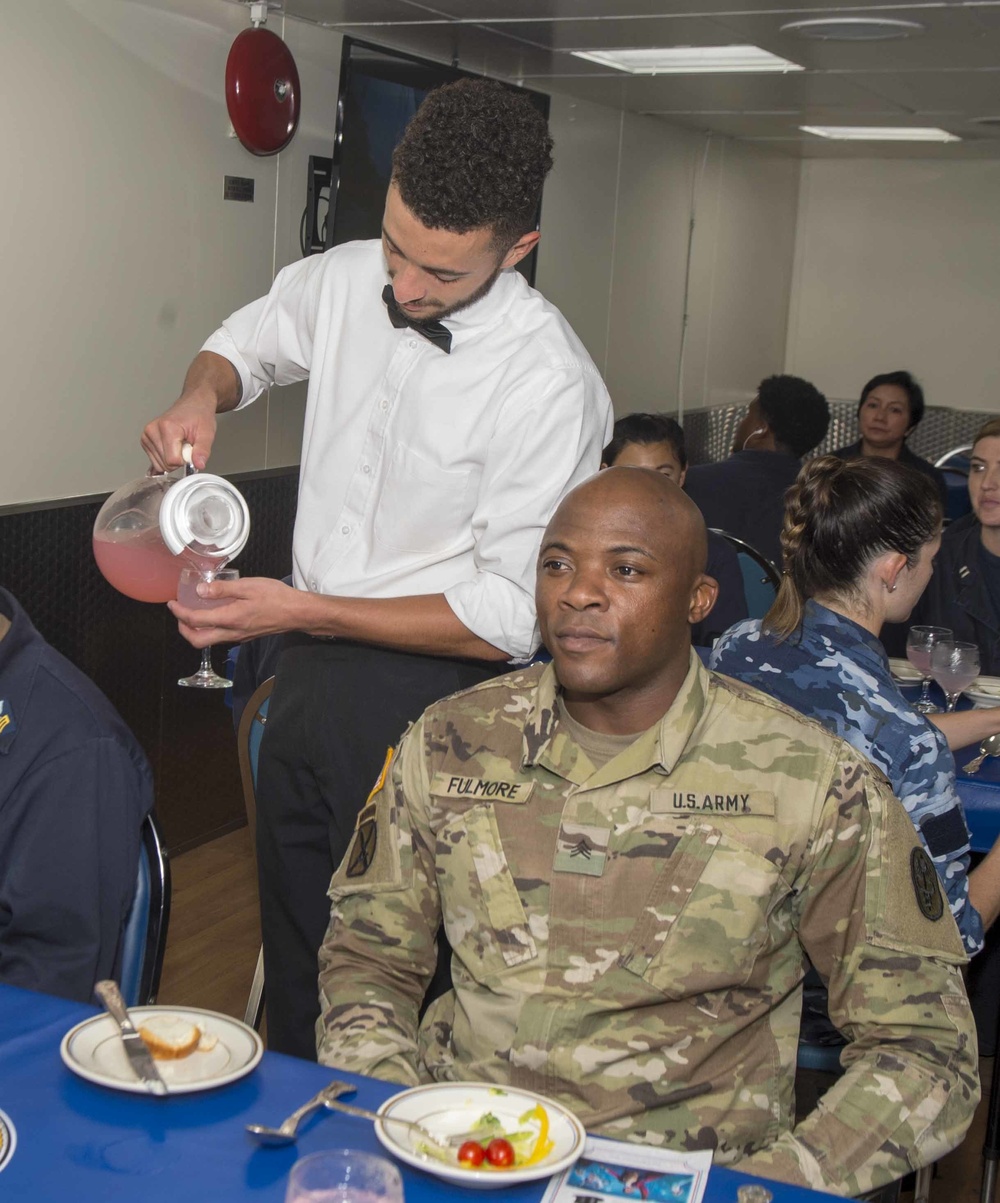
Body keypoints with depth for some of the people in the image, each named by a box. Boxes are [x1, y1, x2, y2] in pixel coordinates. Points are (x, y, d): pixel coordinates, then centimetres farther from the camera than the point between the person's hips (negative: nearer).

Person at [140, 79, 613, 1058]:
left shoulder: (549, 386, -20)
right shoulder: (342, 280, -1)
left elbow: (509, 617, -18)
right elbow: (244, 343, 22)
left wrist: (303, 612, -20)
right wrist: (201, 396, -3)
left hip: (423, 693, -6)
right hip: (306, 675, 7)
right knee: (290, 941, 20)